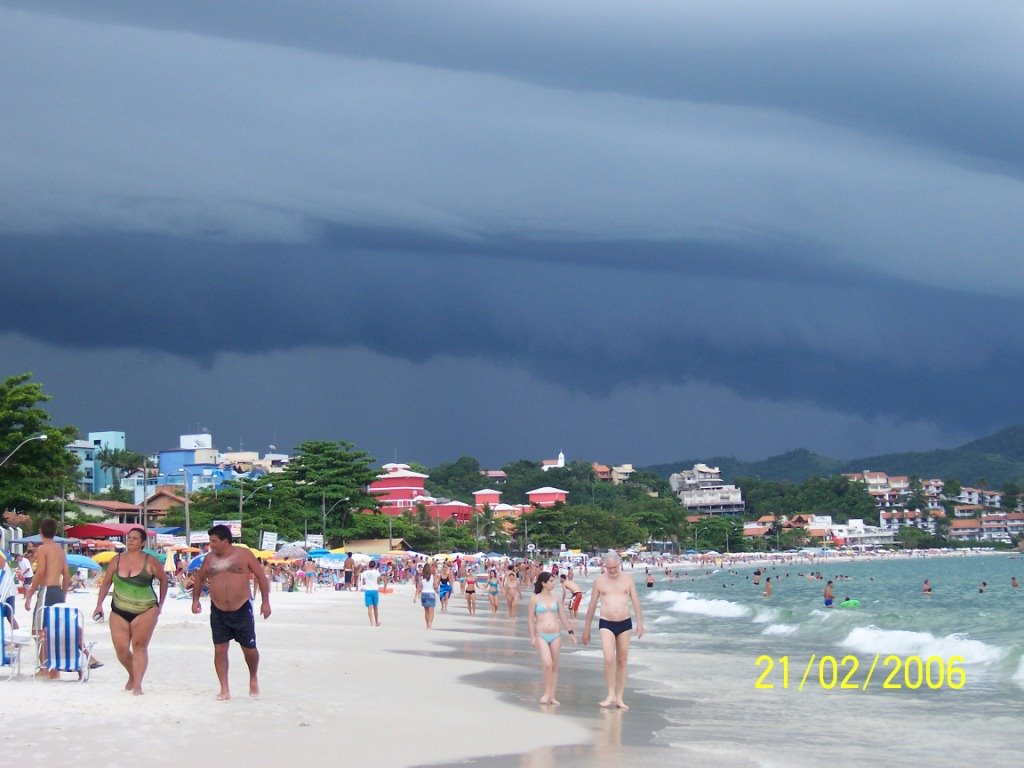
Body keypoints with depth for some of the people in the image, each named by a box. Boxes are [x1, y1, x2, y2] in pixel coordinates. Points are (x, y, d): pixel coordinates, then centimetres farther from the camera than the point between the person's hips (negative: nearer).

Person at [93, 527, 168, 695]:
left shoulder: (149, 561, -3)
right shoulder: (117, 560, 6)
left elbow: (164, 579, 10)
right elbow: (106, 583, 14)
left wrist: (160, 604, 9)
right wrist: (99, 604, 8)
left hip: (145, 611, -3)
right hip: (119, 611, 3)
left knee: (139, 646, -12)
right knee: (121, 649, 1)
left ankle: (137, 684, -11)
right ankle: (132, 675, 27)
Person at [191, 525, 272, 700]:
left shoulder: (244, 554, -4)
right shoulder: (209, 558, 4)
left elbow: (261, 577, -1)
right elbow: (199, 578, 19)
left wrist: (265, 601, -7)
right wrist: (195, 599, 6)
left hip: (242, 609, -2)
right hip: (218, 612, 2)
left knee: (249, 649, 3)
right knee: (219, 649, -2)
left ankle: (253, 678, 31)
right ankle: (224, 689, 4)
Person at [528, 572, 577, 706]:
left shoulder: (556, 598, 9)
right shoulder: (535, 599, 0)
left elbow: (563, 617, 14)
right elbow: (530, 619, 0)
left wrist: (570, 632, 9)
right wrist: (532, 637, -7)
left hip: (556, 635, 4)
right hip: (541, 635, -4)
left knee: (554, 666, 5)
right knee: (547, 663, -19)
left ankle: (552, 696, 13)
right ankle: (546, 693, -4)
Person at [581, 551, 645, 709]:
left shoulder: (628, 580, 4)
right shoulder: (599, 581, 2)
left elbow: (636, 602, 4)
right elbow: (592, 606, 8)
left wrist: (640, 623, -8)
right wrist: (586, 629, 9)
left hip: (624, 623, 2)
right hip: (606, 624, -2)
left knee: (622, 662, 6)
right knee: (609, 659, -18)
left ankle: (619, 698, 13)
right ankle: (611, 695, -7)